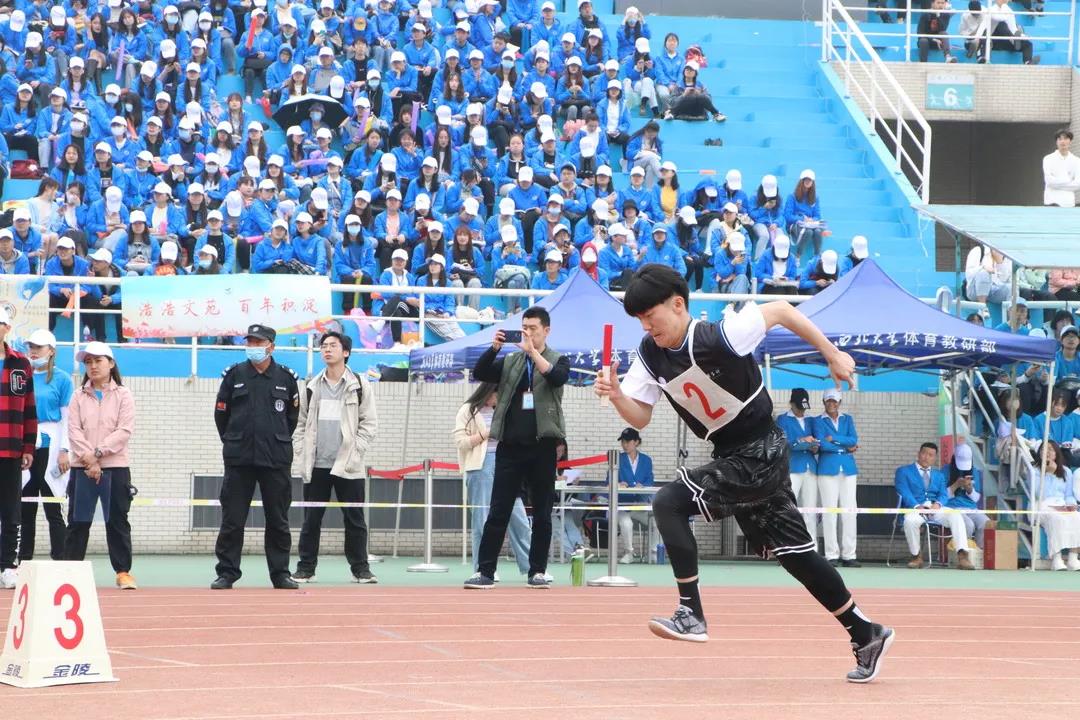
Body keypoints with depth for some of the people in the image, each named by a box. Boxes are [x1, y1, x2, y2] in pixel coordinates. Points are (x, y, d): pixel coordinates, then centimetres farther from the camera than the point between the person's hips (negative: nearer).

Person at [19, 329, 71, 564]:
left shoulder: (61, 379, 0)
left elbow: (67, 417, -3)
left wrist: (64, 451, -10)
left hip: (50, 449, -4)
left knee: (53, 509, -4)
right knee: (25, 510, 6)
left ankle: (59, 561, -3)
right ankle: (23, 561, 10)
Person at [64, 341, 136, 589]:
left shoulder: (123, 395, 4)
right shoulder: (79, 396, 11)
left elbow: (124, 431, -6)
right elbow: (74, 430, 1)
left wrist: (98, 452, -15)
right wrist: (88, 459, -13)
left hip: (115, 468, -2)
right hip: (82, 468, 2)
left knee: (117, 521, 0)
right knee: (77, 521, 4)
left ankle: (123, 571, 5)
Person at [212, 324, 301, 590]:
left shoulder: (286, 378, 5)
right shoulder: (234, 375, 4)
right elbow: (221, 413, 11)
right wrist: (232, 443, 12)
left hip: (276, 459, 0)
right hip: (239, 459, 0)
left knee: (278, 520, 5)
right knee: (232, 519, 0)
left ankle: (280, 573, 12)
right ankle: (227, 573, 5)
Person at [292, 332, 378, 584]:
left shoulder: (359, 385, 2)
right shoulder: (312, 386, 11)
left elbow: (369, 423, 0)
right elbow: (301, 423, 13)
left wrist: (354, 452, -9)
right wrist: (301, 451, 1)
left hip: (348, 466, -2)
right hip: (316, 466, 2)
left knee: (355, 520, 0)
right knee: (311, 520, 4)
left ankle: (360, 569, 6)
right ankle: (305, 568, 10)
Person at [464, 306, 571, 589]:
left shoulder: (557, 359, 6)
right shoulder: (509, 361, 14)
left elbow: (558, 377, -15)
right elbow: (479, 373, 2)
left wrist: (532, 351, -20)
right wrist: (494, 348, -12)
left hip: (541, 446, -2)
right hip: (510, 446, 2)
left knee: (542, 513, 3)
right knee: (498, 512, -1)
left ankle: (538, 571, 9)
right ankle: (485, 571, -2)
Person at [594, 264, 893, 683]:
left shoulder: (723, 336, -24)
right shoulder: (650, 354, -3)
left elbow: (780, 310, -11)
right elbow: (640, 418, 0)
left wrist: (832, 355, -3)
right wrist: (616, 395, -22)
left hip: (761, 454, -8)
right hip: (731, 459, 8)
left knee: (668, 503, -20)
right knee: (793, 552, 13)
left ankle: (691, 614, -16)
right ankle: (867, 635, 24)